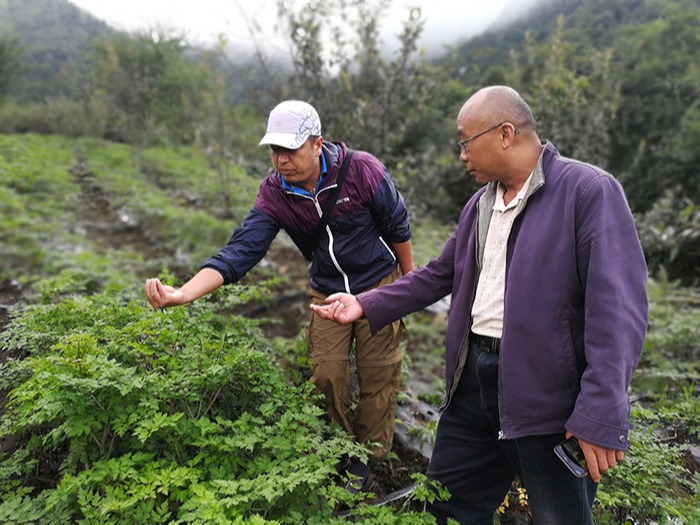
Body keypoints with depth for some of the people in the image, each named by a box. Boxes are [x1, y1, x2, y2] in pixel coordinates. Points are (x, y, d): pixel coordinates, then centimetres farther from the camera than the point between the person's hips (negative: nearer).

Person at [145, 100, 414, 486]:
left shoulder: (362, 170, -24)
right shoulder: (274, 194, -15)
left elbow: (397, 226, -9)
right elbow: (241, 251, -24)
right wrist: (181, 294, -38)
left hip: (379, 286, -2)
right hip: (327, 293, 3)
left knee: (378, 377, 5)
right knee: (328, 378, 2)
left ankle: (369, 458, 27)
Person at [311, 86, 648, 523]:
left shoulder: (589, 191, -13)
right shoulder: (481, 202, 12)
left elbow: (619, 309, -18)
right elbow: (440, 275, 16)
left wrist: (601, 416, -22)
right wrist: (366, 305, 8)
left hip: (547, 397, -7)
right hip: (474, 376, 7)